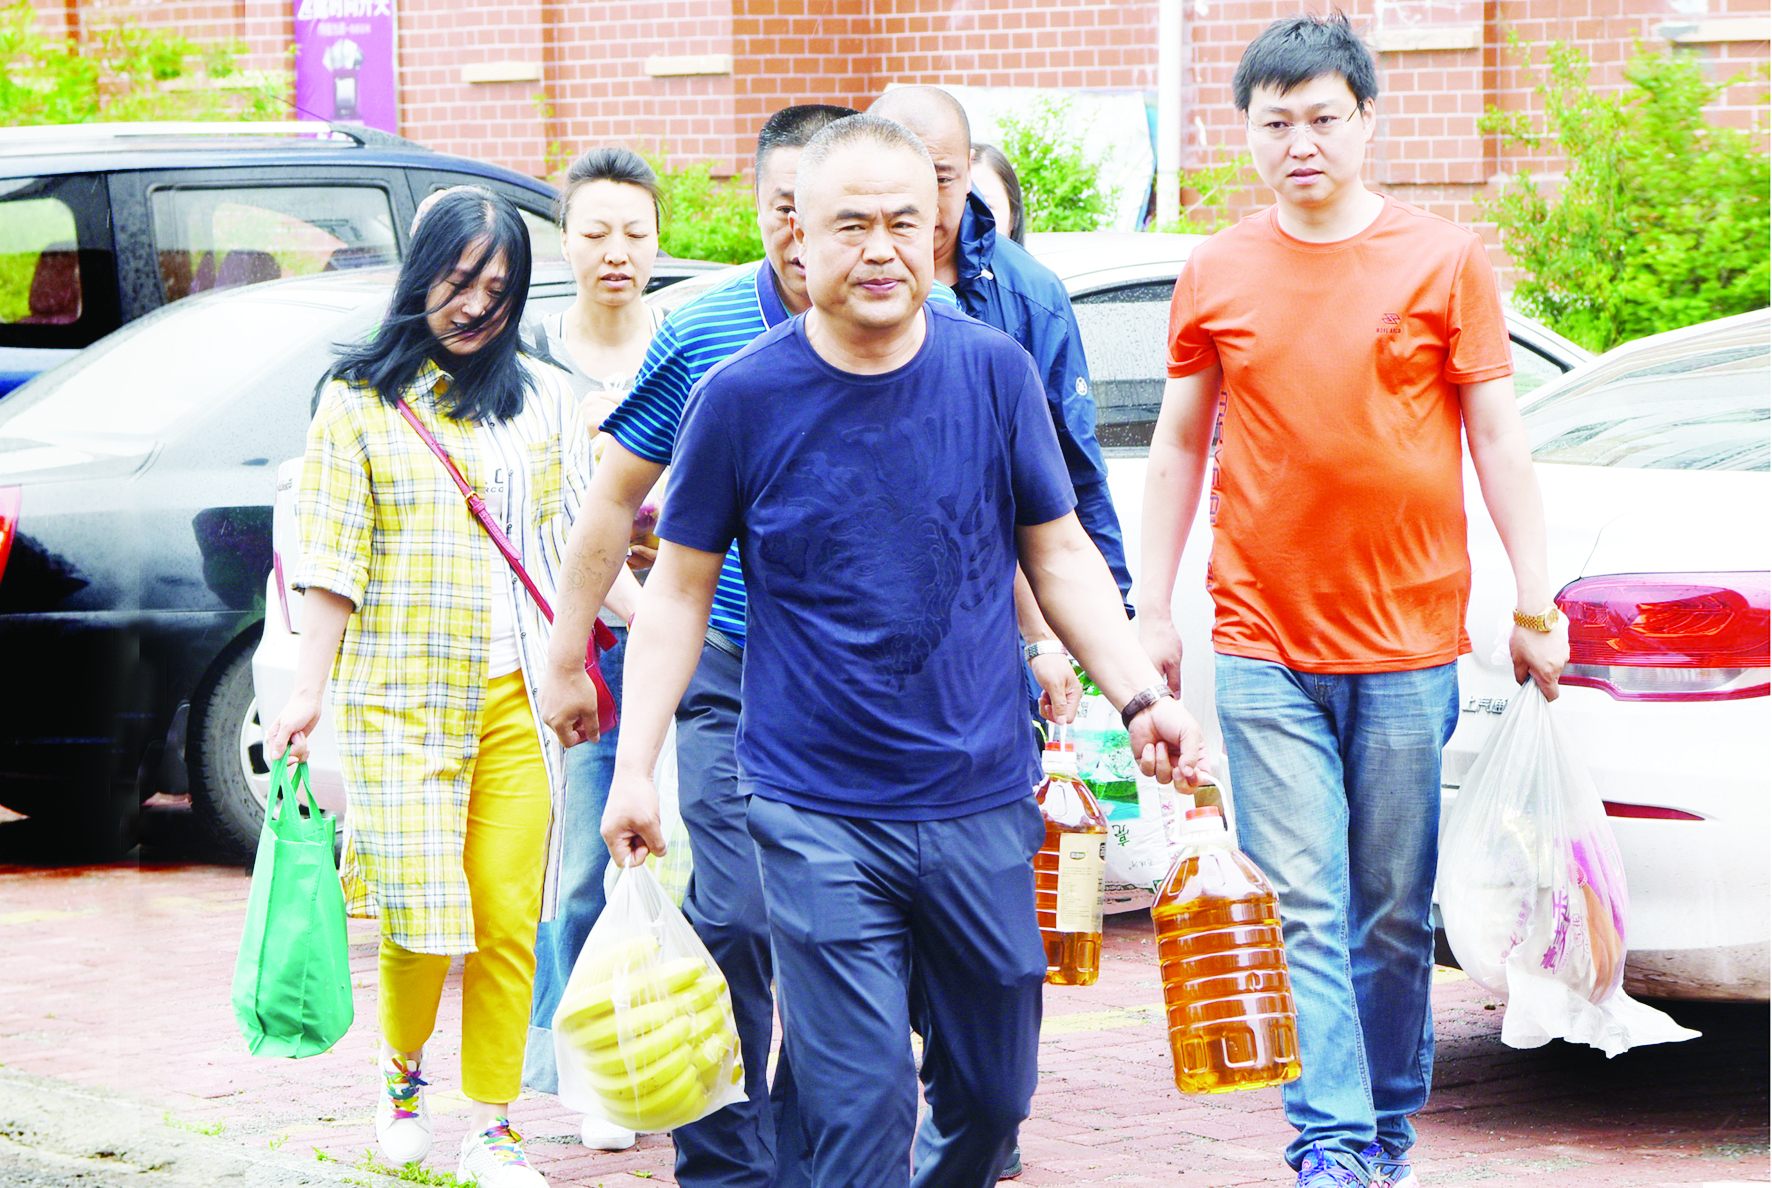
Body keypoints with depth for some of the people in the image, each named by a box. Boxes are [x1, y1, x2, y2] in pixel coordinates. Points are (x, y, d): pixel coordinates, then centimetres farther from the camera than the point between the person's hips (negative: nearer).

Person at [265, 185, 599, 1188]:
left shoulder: (543, 398, 12)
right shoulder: (360, 400, 5)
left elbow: (576, 539, 12)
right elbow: (334, 559, 4)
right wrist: (311, 690, 0)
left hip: (516, 694, 2)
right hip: (400, 693, -2)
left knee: (507, 919, -4)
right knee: (425, 916, -6)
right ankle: (402, 1071, 23)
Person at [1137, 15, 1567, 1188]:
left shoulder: (1445, 259, 2)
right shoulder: (1216, 276, 6)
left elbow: (1498, 437, 4)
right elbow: (1180, 446, 15)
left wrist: (1536, 603, 0)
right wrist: (1152, 608, 11)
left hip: (1410, 646, -1)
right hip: (1264, 646, 1)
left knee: (1396, 913, 6)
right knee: (1302, 910, -6)